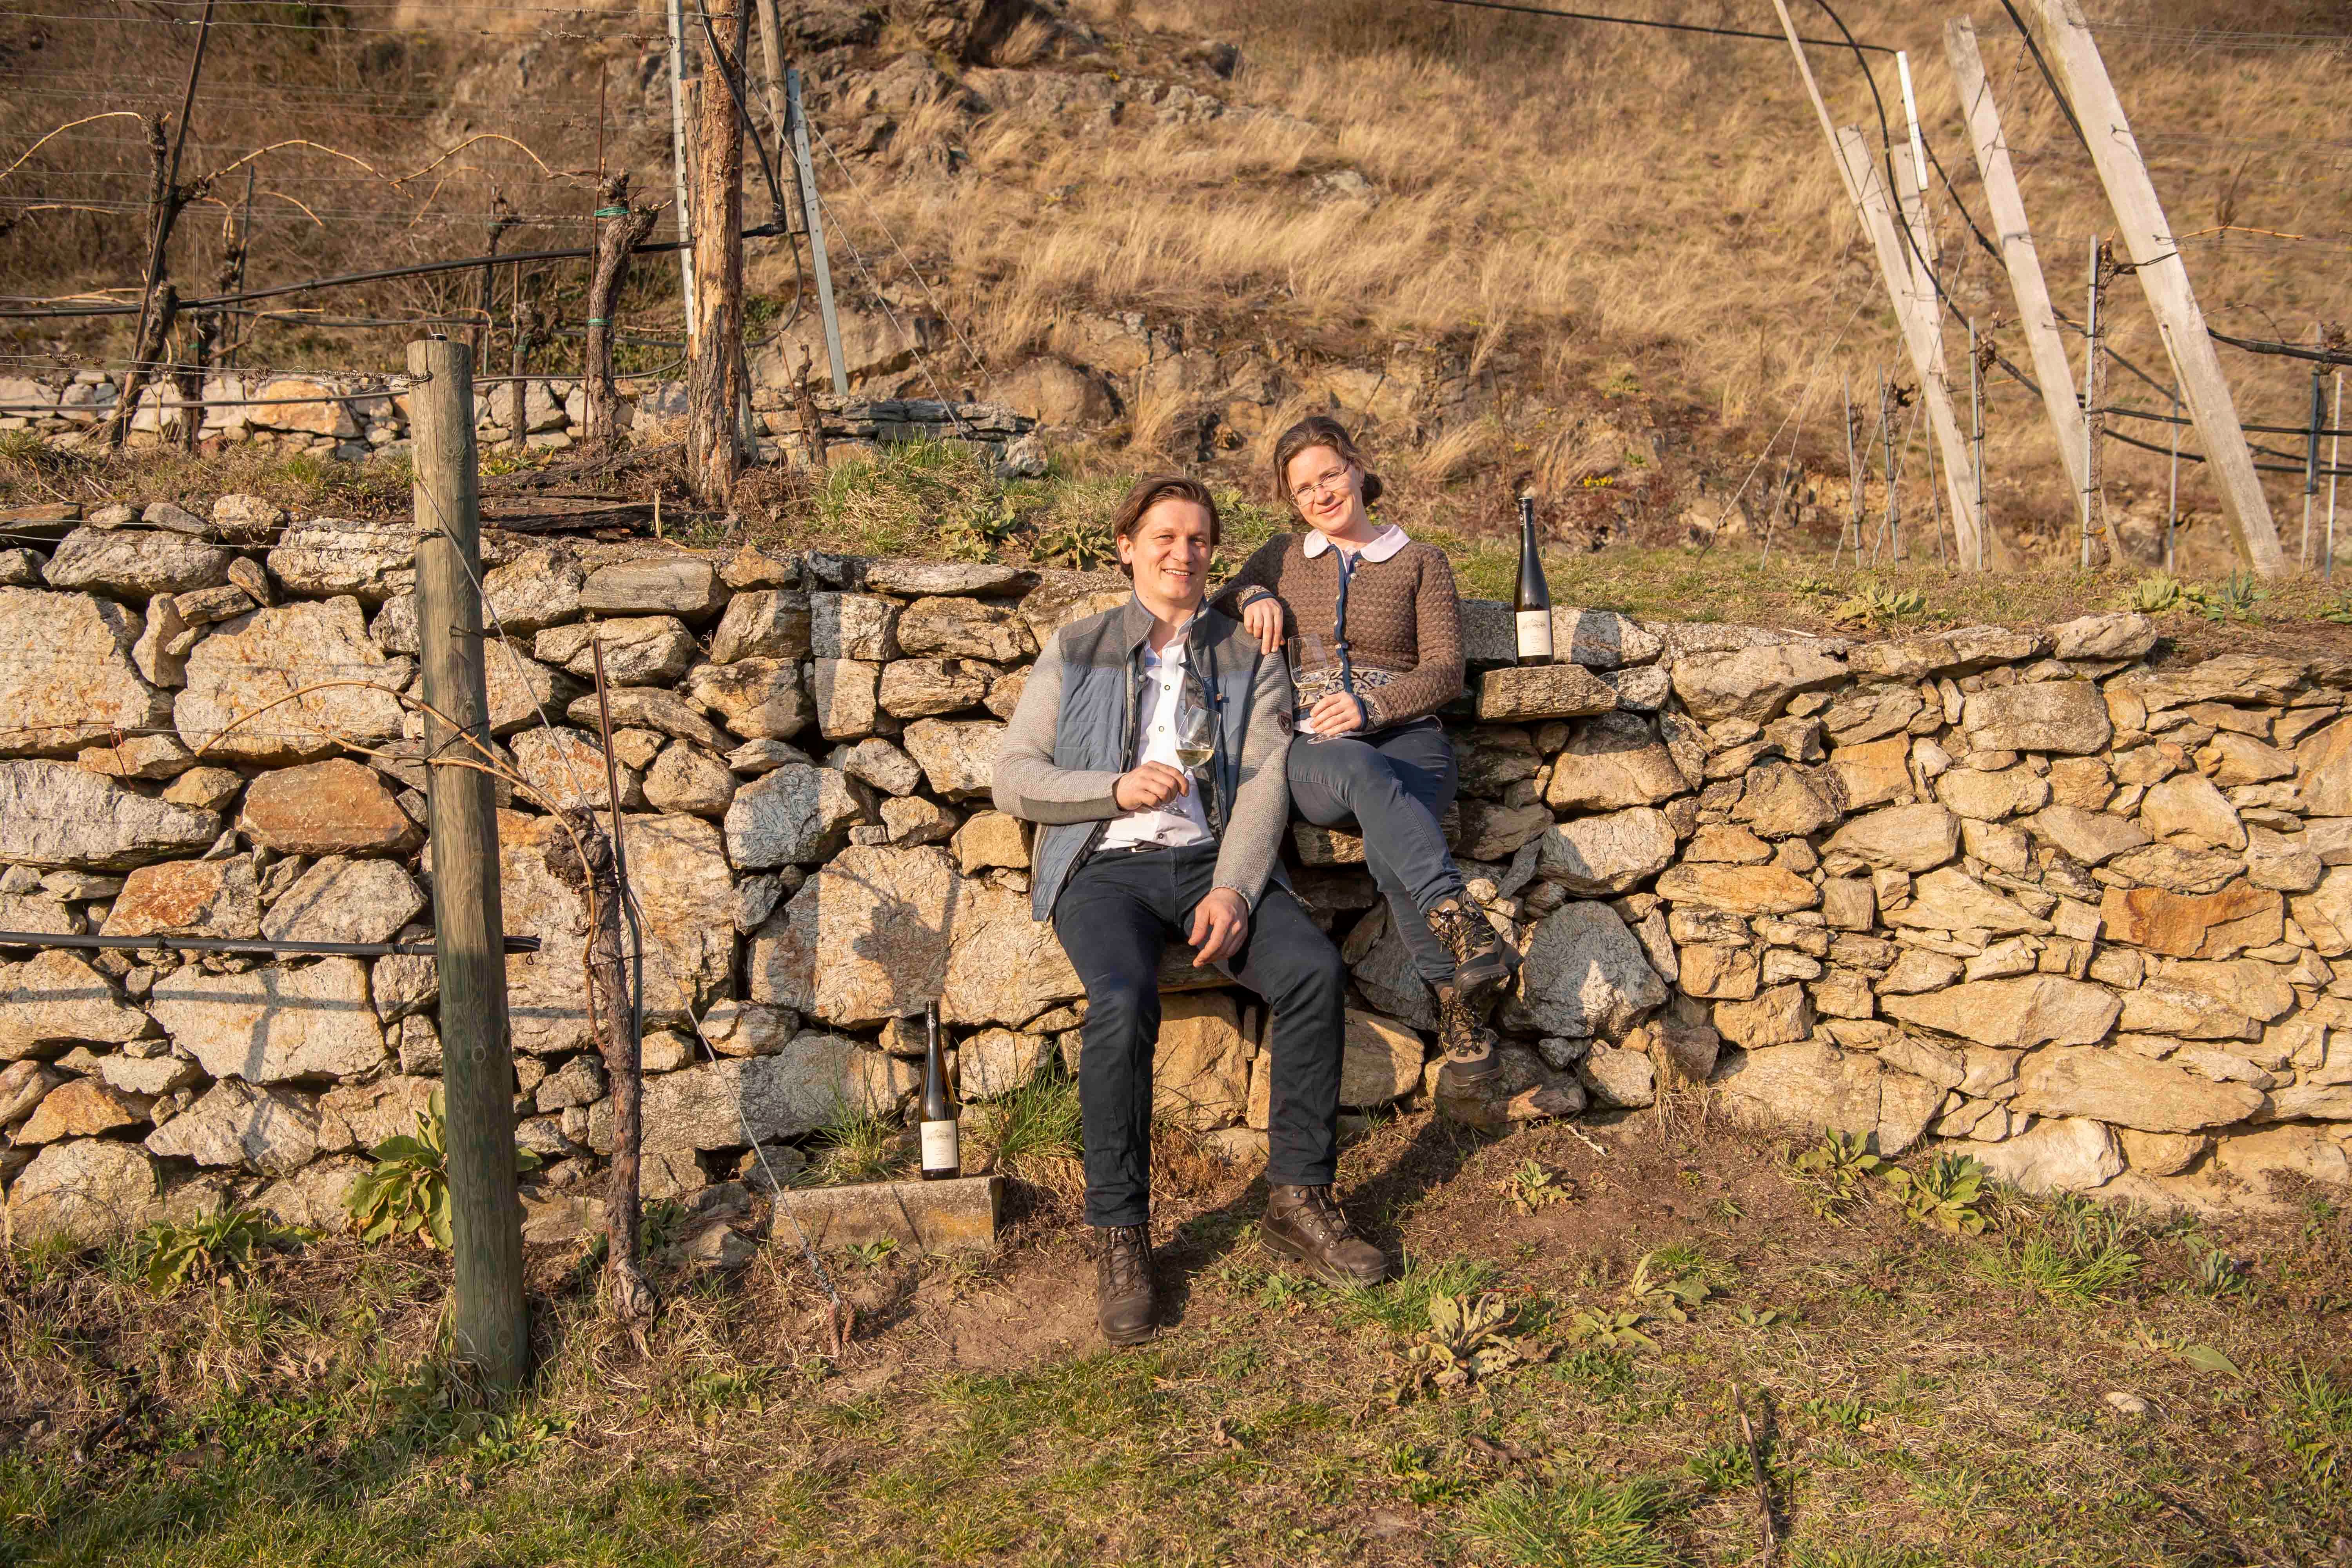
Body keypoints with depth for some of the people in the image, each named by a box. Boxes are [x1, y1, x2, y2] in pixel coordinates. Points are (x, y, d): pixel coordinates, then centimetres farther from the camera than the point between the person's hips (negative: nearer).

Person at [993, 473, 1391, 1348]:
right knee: (1124, 999, -33)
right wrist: (1117, 787, -11)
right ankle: (1119, 1235, -19)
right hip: (1105, 866, -2)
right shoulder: (1075, 652, 14)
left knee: (1314, 968, -26)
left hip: (1211, 861, 2)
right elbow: (1013, 780, 7)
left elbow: (1265, 784, 2)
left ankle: (1298, 1200, -13)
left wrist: (1232, 889, -15)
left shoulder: (1251, 660, 16)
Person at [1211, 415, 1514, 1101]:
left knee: (1389, 845, -39)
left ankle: (1462, 1012, -38)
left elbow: (1445, 671, 6)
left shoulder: (1421, 562, 15)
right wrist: (1253, 597, 6)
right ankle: (1463, 924, -56)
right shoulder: (1283, 557, 23)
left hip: (1407, 738, 0)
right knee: (1361, 771, -41)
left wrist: (1370, 705, -13)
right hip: (1314, 751, 0)